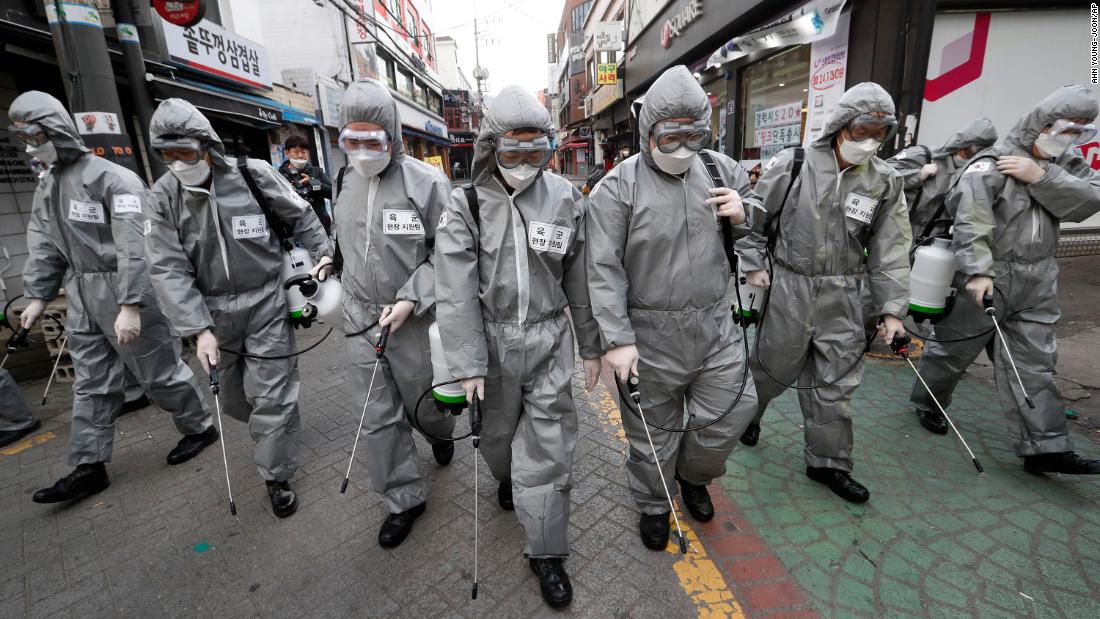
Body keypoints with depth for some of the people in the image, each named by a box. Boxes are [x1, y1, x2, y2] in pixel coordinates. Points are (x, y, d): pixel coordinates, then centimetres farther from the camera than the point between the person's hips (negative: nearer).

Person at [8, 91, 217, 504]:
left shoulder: (113, 178, -15)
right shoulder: (47, 186, 13)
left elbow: (134, 246, -22)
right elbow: (43, 246, 19)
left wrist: (130, 306, -25)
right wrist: (38, 295, 15)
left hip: (126, 290, -8)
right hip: (83, 296, 8)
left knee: (159, 370, 3)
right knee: (91, 383, 12)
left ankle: (199, 427, 24)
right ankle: (89, 467, 21)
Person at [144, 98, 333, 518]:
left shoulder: (253, 175, -9)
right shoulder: (164, 196, -4)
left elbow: (301, 216, 7)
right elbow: (168, 269, -8)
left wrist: (322, 254, 3)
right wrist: (198, 328, -16)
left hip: (266, 303, -3)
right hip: (213, 312, 3)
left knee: (271, 396, 1)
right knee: (232, 398, 17)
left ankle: (276, 477, 20)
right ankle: (273, 433, 48)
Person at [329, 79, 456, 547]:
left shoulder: (427, 183, -14)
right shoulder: (344, 182, 5)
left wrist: (409, 300, -20)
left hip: (413, 317, -4)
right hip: (360, 316, 5)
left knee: (422, 399, 14)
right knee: (377, 415, 8)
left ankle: (441, 433, 51)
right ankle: (404, 499, 26)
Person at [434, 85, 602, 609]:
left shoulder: (566, 199, -2)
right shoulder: (467, 205, -6)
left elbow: (581, 281, 3)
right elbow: (456, 292, -10)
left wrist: (591, 346, 7)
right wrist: (468, 364, -13)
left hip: (548, 340, 0)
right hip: (491, 340, 1)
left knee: (547, 449, 3)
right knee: (496, 433, 20)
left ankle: (546, 552, 23)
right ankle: (507, 479, 56)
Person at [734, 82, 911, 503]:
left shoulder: (885, 182, 2)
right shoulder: (792, 165, -7)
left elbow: (890, 250, 3)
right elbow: (755, 215, 0)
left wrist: (891, 308, -1)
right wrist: (753, 264, -5)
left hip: (842, 298, 3)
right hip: (789, 289, -3)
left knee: (835, 383, 11)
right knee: (773, 367, 11)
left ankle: (828, 463, 28)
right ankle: (748, 412, 43)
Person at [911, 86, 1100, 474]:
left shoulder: (1063, 164, 11)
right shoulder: (990, 167, -13)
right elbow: (971, 225, -24)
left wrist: (1041, 177, -15)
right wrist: (977, 272, -33)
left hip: (1037, 285, 7)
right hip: (986, 280, -6)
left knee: (1034, 365, 7)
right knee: (955, 348, 9)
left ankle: (1044, 448, 12)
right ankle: (927, 404, 32)